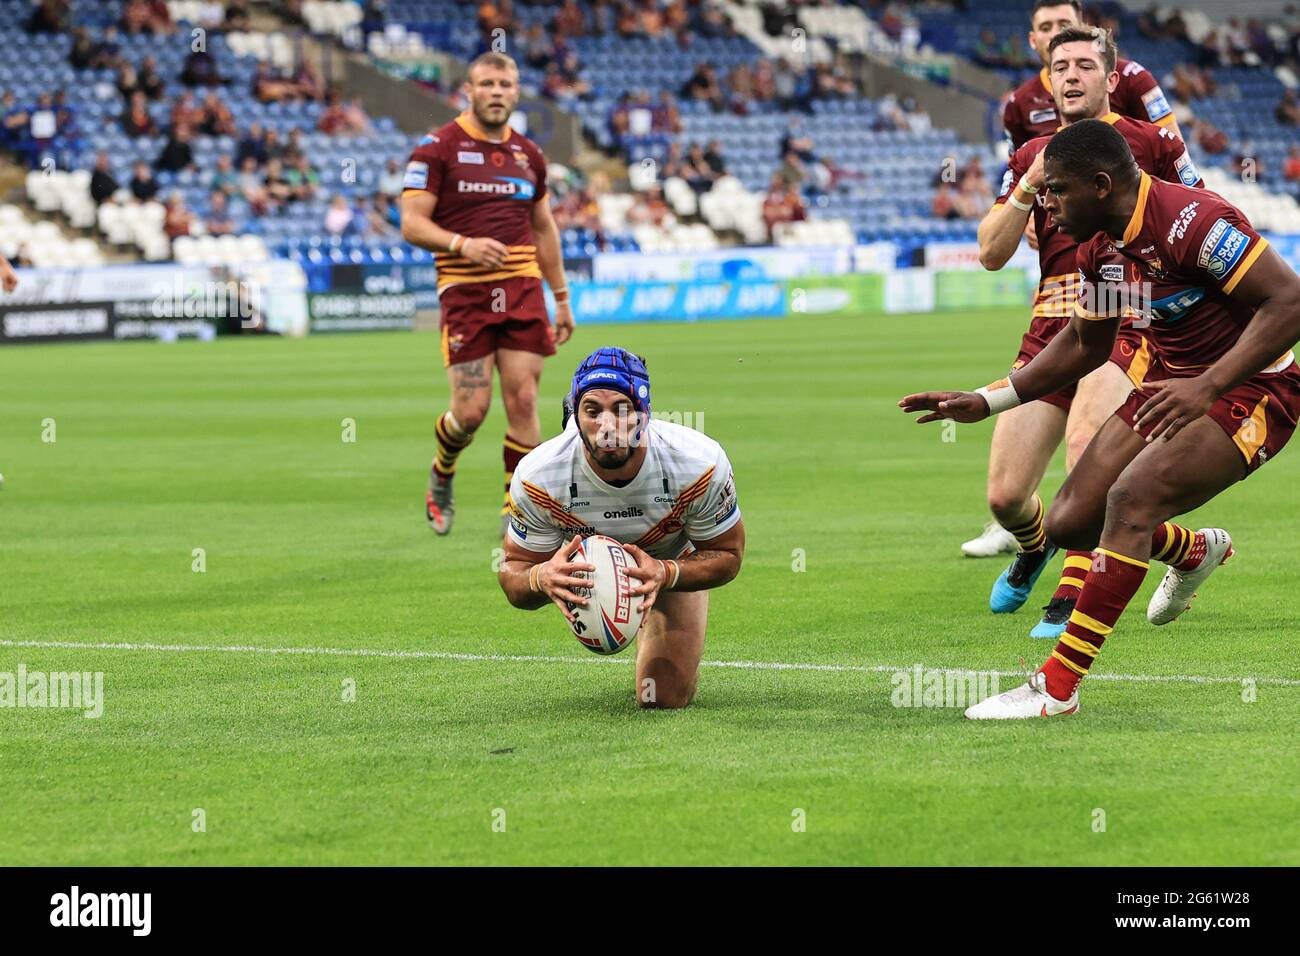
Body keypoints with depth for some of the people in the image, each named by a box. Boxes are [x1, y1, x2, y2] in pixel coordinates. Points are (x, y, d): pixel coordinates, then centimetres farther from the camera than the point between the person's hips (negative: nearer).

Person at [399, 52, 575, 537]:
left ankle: (516, 506, 6)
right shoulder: (437, 147, -3)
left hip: (523, 290, 4)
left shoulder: (528, 153, 13)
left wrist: (561, 297, 20)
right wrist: (462, 244, -23)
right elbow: (412, 224, -7)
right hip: (465, 292, -4)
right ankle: (441, 475, 25)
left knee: (523, 401, -4)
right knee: (471, 410, -6)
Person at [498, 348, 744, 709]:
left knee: (665, 697, -3)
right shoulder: (538, 478, -39)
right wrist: (541, 579, -52)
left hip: (677, 560, -1)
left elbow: (727, 554, -24)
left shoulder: (700, 465, -41)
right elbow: (514, 571, -26)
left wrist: (664, 574, -45)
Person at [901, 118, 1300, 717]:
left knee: (1132, 495, -28)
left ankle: (1058, 685, -22)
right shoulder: (1099, 248, 2)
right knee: (1069, 524, 2)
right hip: (1176, 380, 9)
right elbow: (1083, 345, 18)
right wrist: (984, 402, 12)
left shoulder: (1192, 221, -25)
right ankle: (1194, 552, 35)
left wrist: (1207, 386, -36)